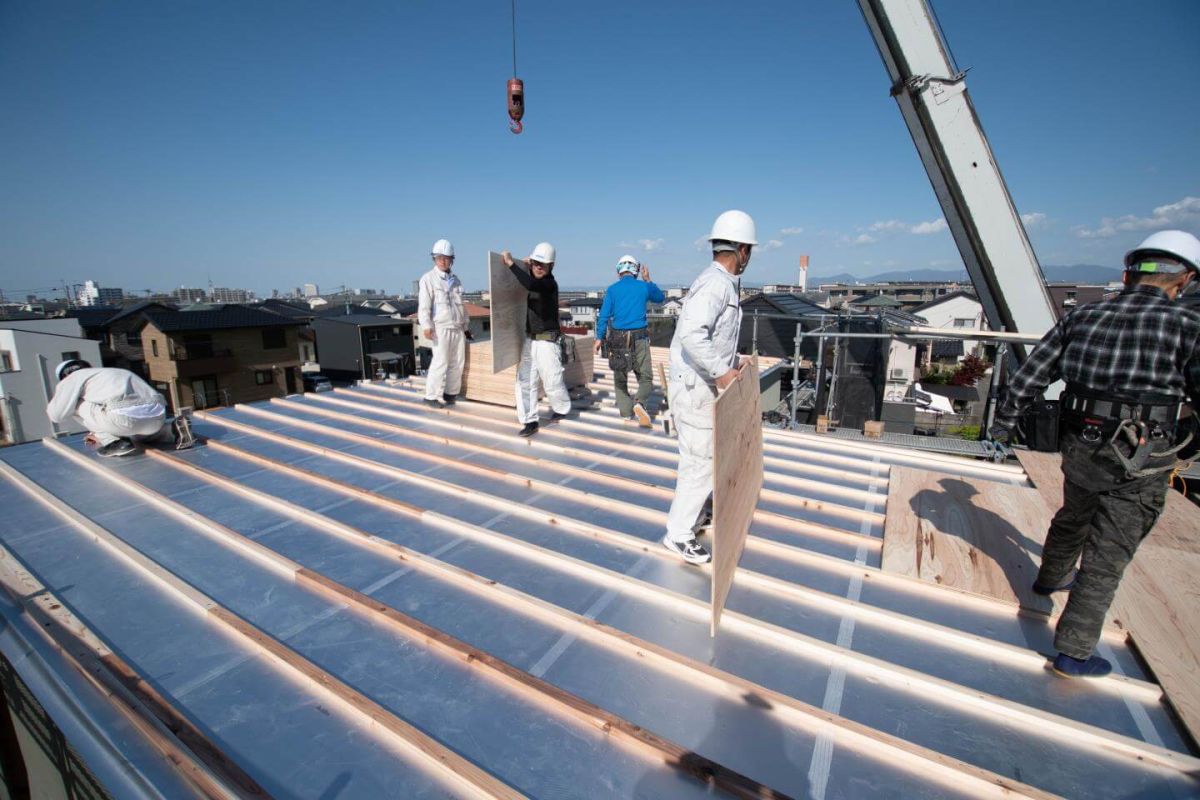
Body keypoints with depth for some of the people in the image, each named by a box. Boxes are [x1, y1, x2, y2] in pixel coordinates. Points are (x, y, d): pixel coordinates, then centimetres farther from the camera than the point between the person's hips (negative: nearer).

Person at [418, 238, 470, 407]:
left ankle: (451, 393, 19)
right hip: (440, 328, -6)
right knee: (440, 362, -10)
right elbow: (424, 305, -8)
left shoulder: (455, 280, 18)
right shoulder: (428, 278, -1)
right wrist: (426, 326, -18)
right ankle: (431, 396, -1)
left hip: (458, 328, 6)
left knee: (457, 363, 7)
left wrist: (466, 326, 22)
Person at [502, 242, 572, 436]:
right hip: (529, 339, 7)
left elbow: (530, 284, -35)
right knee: (524, 381, 0)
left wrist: (511, 263, -30)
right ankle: (530, 421, 5)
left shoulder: (550, 284, -15)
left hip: (547, 341, -7)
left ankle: (562, 409, 30)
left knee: (552, 381, 2)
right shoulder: (533, 280, 9)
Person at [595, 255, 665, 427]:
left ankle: (626, 412, 9)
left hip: (618, 339, 1)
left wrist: (599, 338, -1)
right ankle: (639, 403, -20)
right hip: (639, 339, 0)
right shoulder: (644, 287, 3)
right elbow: (660, 297, 24)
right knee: (645, 378, 7)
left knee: (620, 379, 15)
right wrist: (648, 280, 28)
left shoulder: (613, 289, 1)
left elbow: (604, 314, -5)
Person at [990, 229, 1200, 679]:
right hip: (1137, 462, -4)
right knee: (1106, 557, 4)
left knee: (1073, 518, 30)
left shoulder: (1083, 317, 3)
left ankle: (1051, 578, 56)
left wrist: (1002, 426, 16)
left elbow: (1028, 377, 5)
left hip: (1080, 447, 5)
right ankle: (1073, 653, 12)